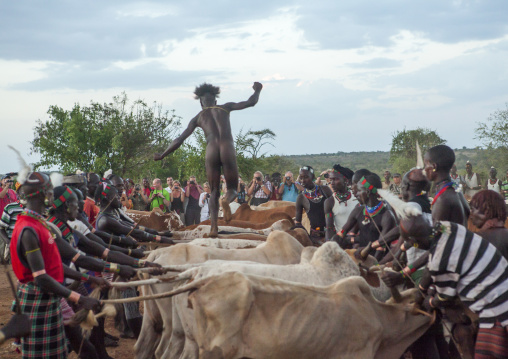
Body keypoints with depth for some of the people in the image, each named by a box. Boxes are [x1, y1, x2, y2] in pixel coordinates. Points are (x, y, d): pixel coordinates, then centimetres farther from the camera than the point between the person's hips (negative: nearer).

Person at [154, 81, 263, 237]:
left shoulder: (198, 118, 20)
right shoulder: (225, 108, 19)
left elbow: (179, 140, 17)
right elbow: (250, 102, 16)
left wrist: (162, 155, 26)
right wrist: (257, 91, 36)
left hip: (211, 152, 1)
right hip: (228, 150, -1)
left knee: (214, 192, 14)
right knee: (232, 188, 12)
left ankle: (214, 225, -9)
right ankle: (227, 200, -28)